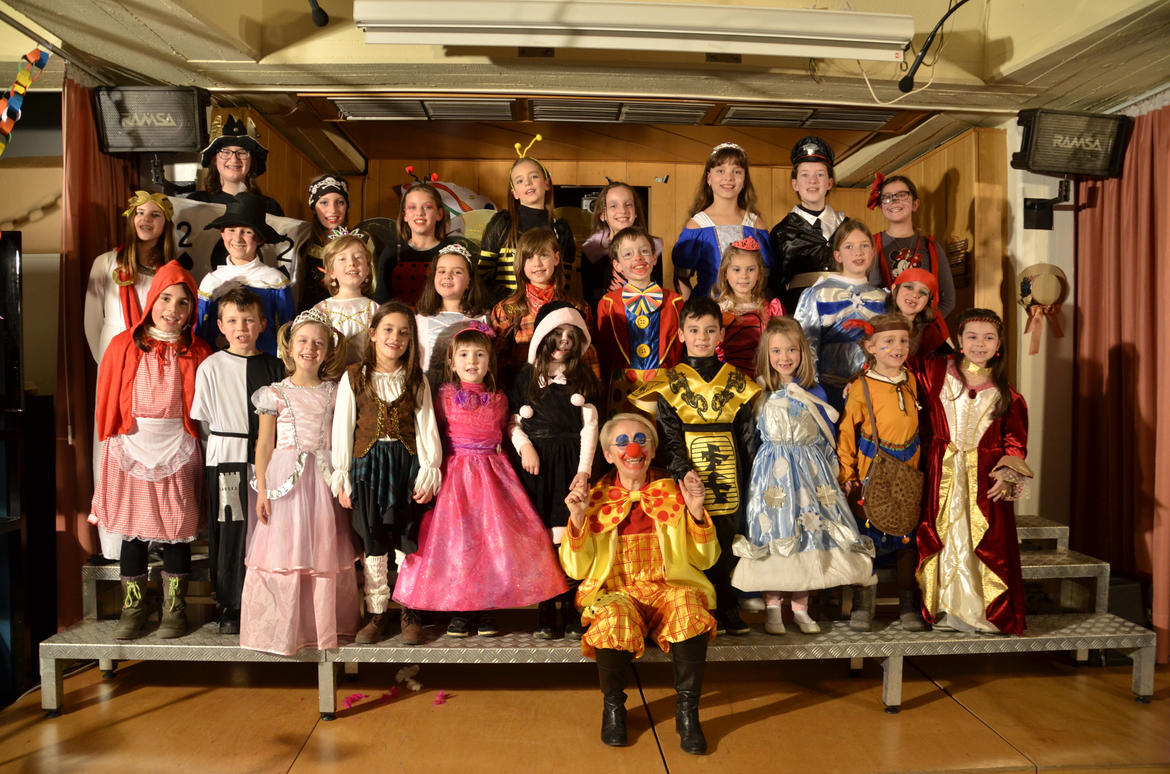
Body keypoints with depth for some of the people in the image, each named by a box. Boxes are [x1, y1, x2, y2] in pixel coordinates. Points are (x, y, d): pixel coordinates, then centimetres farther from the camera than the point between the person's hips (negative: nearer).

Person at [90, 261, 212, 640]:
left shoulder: (197, 353, 0)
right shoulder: (124, 345, 1)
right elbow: (108, 400, 6)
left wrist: (188, 437, -3)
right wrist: (113, 438, 4)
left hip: (178, 449, -1)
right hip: (131, 448, 1)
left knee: (177, 529, 4)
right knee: (132, 530, 7)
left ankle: (174, 609, 18)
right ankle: (132, 609, 22)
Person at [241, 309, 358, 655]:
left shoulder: (334, 393, 6)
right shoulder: (275, 394, 0)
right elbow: (264, 444, 2)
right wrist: (262, 490, -3)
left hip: (324, 478, 2)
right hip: (286, 478, -2)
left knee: (325, 550, 7)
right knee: (284, 550, -1)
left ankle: (324, 625, 21)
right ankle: (279, 631, 12)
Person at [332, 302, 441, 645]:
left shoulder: (416, 379, 5)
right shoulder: (354, 377, 2)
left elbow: (426, 427, 2)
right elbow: (342, 428, 2)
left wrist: (429, 471, -6)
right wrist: (342, 477, -1)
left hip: (407, 463, 0)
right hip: (368, 464, 0)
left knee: (408, 541, 5)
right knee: (372, 544, 7)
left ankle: (411, 612, 17)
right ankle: (376, 612, 19)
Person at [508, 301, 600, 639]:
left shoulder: (584, 378, 10)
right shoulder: (526, 377, 10)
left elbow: (590, 425, 4)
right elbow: (513, 421, 10)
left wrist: (584, 469, -5)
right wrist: (524, 446, -9)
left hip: (571, 461, 0)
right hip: (537, 462, 0)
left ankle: (570, 608, 6)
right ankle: (545, 610, 8)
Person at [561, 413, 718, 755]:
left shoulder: (673, 493, 8)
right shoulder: (596, 499, 6)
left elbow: (705, 560, 7)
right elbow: (576, 569, 4)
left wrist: (696, 510, -8)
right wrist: (578, 518, -10)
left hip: (669, 588, 1)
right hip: (615, 591, 0)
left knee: (689, 607, -34)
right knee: (615, 618, -35)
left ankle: (687, 708, -14)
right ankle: (613, 705, -5)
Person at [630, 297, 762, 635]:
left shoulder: (735, 381, 8)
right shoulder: (670, 382, 0)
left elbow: (747, 433, 9)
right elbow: (669, 435, -6)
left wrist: (747, 475, 3)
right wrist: (684, 471, -18)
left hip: (728, 473, 2)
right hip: (688, 475, -2)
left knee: (726, 541, 7)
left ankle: (726, 610, 20)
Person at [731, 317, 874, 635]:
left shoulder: (814, 392, 5)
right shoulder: (759, 393, 0)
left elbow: (828, 438, 9)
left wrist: (830, 471, 6)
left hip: (810, 471, 2)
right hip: (772, 472, -2)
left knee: (808, 536, 4)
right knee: (772, 533, -3)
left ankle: (800, 608, 16)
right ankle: (772, 608, 9)